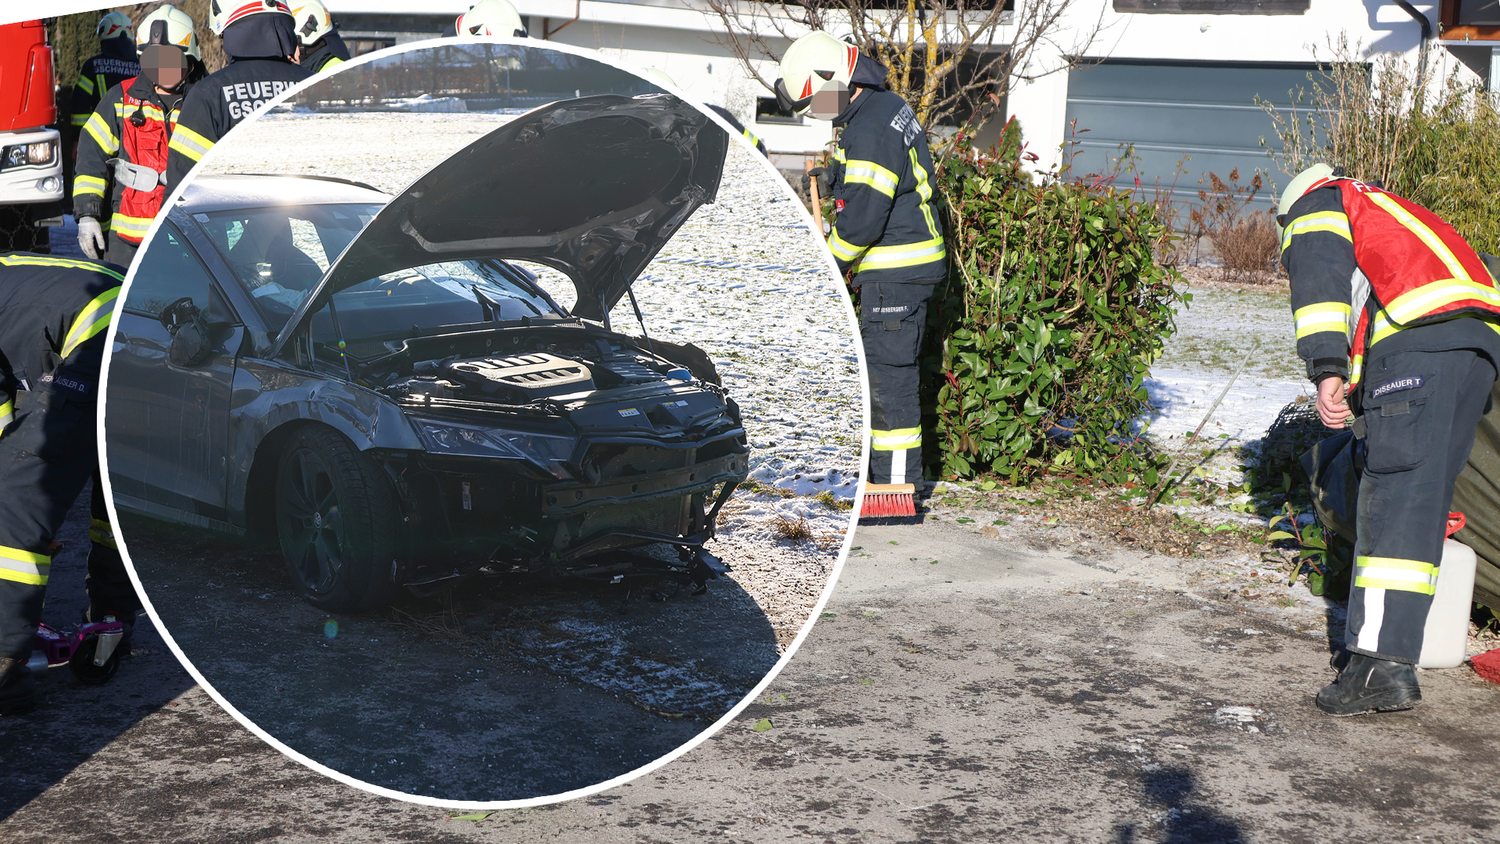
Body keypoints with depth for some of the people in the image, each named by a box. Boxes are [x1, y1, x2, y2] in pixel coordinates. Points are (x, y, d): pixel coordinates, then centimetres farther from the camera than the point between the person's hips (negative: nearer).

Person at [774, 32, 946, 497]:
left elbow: (863, 217, -24)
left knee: (889, 368, -6)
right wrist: (836, 177, 13)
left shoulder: (869, 131, -22)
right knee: (882, 367, 15)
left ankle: (895, 478, -1)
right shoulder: (887, 106, 12)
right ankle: (885, 468, 24)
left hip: (896, 271, -11)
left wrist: (829, 261, -10)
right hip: (901, 265, 11)